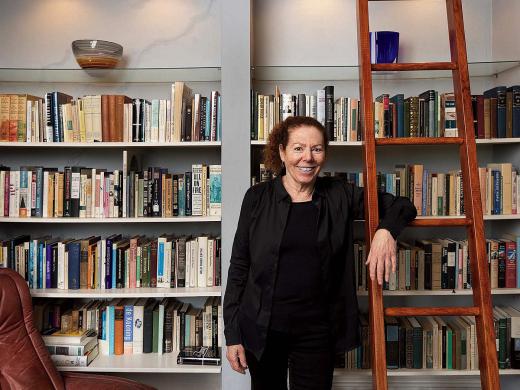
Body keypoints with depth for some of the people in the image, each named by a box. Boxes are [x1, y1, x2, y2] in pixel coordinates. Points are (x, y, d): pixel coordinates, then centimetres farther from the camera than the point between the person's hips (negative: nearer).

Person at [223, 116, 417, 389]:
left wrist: (386, 230, -16)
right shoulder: (258, 197, -4)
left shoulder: (340, 195, -1)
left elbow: (402, 206, 7)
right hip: (261, 327, 0)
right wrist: (232, 334, -3)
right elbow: (239, 266, -1)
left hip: (316, 330, 0)